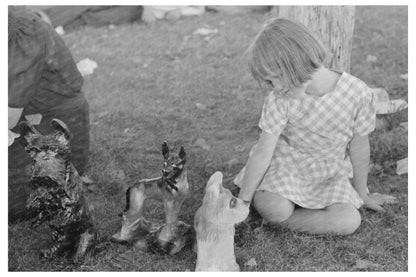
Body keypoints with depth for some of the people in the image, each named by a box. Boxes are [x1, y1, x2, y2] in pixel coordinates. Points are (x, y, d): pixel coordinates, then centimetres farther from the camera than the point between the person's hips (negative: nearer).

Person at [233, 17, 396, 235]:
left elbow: (359, 147, -7)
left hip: (330, 174, 2)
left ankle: (279, 220, -7)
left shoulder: (358, 93, -21)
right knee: (272, 207, -31)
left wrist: (362, 194, 6)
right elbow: (263, 153, -17)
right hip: (286, 162, -2)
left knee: (350, 221, -22)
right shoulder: (280, 100, -20)